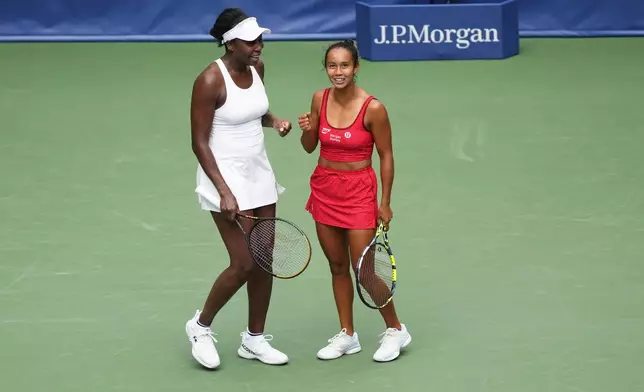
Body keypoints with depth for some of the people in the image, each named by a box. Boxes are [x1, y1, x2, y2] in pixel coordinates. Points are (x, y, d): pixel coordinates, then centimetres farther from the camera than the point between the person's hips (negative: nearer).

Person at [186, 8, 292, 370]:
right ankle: (201, 326, 16)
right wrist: (224, 192, -21)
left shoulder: (256, 68, 2)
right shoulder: (211, 80, -19)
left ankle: (254, 339, 22)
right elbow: (200, 143, -16)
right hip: (227, 179, -7)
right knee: (244, 264, -7)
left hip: (259, 174, 7)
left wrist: (275, 121, -3)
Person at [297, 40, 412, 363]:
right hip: (325, 188, 5)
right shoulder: (320, 99, -2)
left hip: (359, 191, -5)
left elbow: (386, 156, -7)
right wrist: (306, 130, -14)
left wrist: (385, 202, -6)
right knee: (337, 266, 11)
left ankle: (395, 330, 14)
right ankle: (347, 335, 21)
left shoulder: (373, 108, -16)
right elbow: (310, 147, 8)